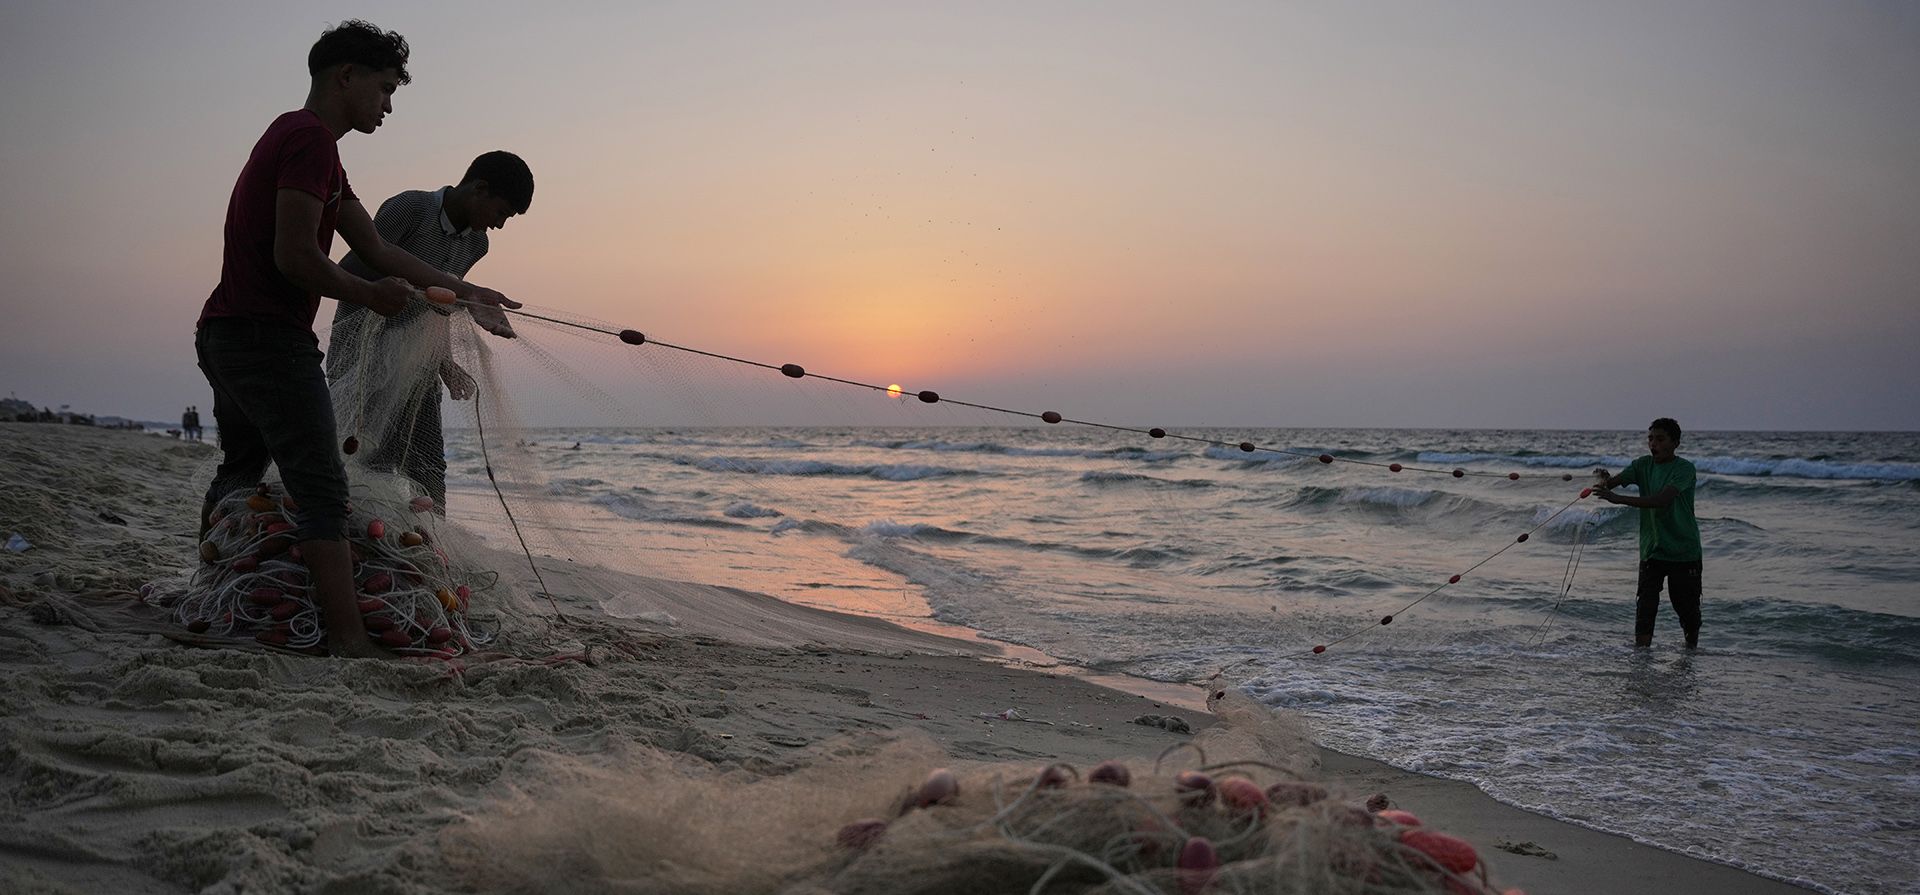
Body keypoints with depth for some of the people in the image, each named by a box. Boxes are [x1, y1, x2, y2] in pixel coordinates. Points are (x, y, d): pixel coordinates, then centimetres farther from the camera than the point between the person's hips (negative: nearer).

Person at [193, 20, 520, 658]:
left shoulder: (295, 137, 23)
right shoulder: (311, 137, -11)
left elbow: (379, 251, 21)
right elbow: (294, 255, -20)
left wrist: (463, 290, 19)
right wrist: (369, 295, -7)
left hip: (224, 334, 11)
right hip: (269, 336, -11)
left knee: (239, 475, 23)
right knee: (322, 490, -15)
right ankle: (349, 641, -21)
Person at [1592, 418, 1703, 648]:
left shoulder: (1684, 469, -14)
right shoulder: (1643, 465, 3)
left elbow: (1661, 500, -28)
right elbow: (1615, 481, -11)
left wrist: (1618, 499, -38)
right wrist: (1604, 480, -36)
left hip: (1684, 551, -3)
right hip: (1652, 550, 3)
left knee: (1688, 610, 8)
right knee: (1645, 610, -7)